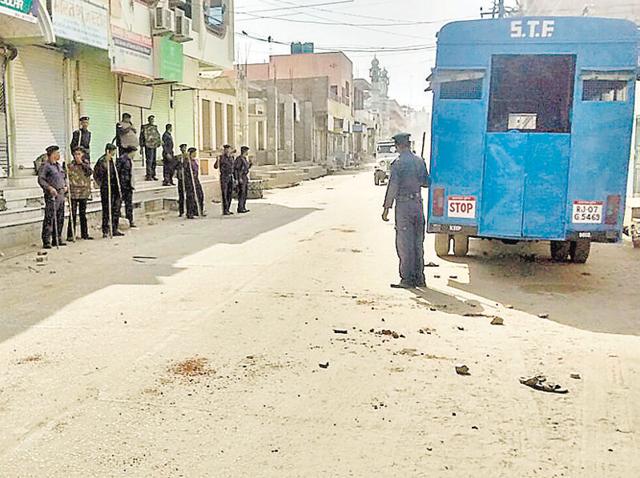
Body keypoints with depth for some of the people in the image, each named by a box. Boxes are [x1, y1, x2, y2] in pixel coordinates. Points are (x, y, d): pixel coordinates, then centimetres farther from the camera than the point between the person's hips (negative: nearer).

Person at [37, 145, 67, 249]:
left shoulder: (58, 165, 19)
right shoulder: (45, 165, -6)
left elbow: (64, 177, 29)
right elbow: (40, 179, -12)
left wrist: (65, 186, 11)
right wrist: (49, 188, -23)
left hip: (61, 194, 8)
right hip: (51, 195, -8)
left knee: (60, 218, 11)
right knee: (50, 218, -10)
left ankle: (57, 239, 19)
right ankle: (46, 241, -7)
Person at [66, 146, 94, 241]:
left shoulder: (86, 163, 8)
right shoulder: (70, 165, -3)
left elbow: (90, 172, -9)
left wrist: (82, 163, -12)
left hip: (84, 192, 4)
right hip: (73, 193, -3)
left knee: (83, 214, 12)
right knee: (73, 214, -3)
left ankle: (84, 234, 19)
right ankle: (70, 235, 2)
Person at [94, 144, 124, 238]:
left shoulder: (113, 161, 11)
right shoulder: (102, 161, -13)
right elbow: (95, 175, -13)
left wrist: (118, 188, 15)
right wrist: (101, 184, -13)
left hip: (115, 188, 8)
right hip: (106, 189, -8)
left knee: (116, 208, 10)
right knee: (107, 210, -3)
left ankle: (115, 229, 19)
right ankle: (105, 231, 5)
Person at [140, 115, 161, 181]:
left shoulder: (155, 127, 16)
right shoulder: (144, 127, -2)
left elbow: (158, 135, 22)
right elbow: (141, 137, -3)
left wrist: (160, 142, 4)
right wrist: (141, 146, -6)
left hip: (155, 146, 7)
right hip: (148, 146, -7)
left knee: (154, 161, 10)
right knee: (149, 161, -12)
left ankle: (153, 175, 17)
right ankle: (148, 176, -11)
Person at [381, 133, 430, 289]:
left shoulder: (398, 163, -10)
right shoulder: (420, 161, 8)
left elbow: (393, 187, -14)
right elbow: (426, 182, 14)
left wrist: (386, 208, -11)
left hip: (403, 205, -6)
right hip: (418, 204, 6)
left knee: (405, 243, -2)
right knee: (418, 243, 12)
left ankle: (407, 279, -1)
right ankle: (419, 278, 18)